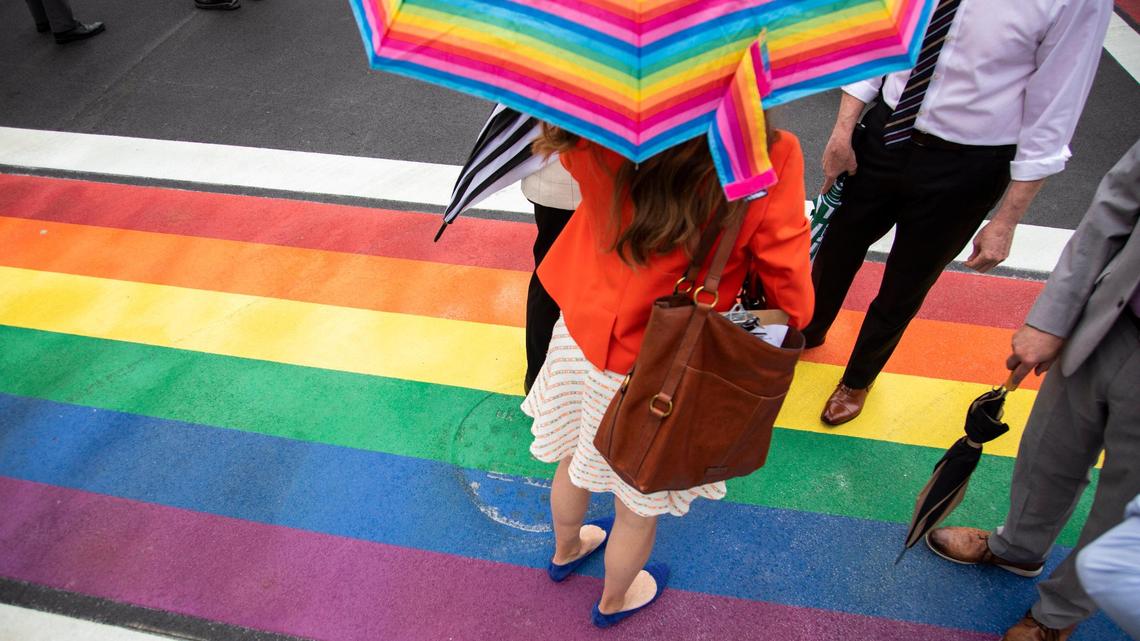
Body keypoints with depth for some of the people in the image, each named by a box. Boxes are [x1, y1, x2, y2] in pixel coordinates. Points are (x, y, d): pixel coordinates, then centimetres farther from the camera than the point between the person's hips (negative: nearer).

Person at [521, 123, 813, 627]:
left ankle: (565, 551, 65)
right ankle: (613, 602, 57)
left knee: (574, 462, 33)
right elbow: (793, 304, -19)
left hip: (580, 338, 4)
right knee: (638, 509, 26)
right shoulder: (772, 158, -30)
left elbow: (561, 141, 2)